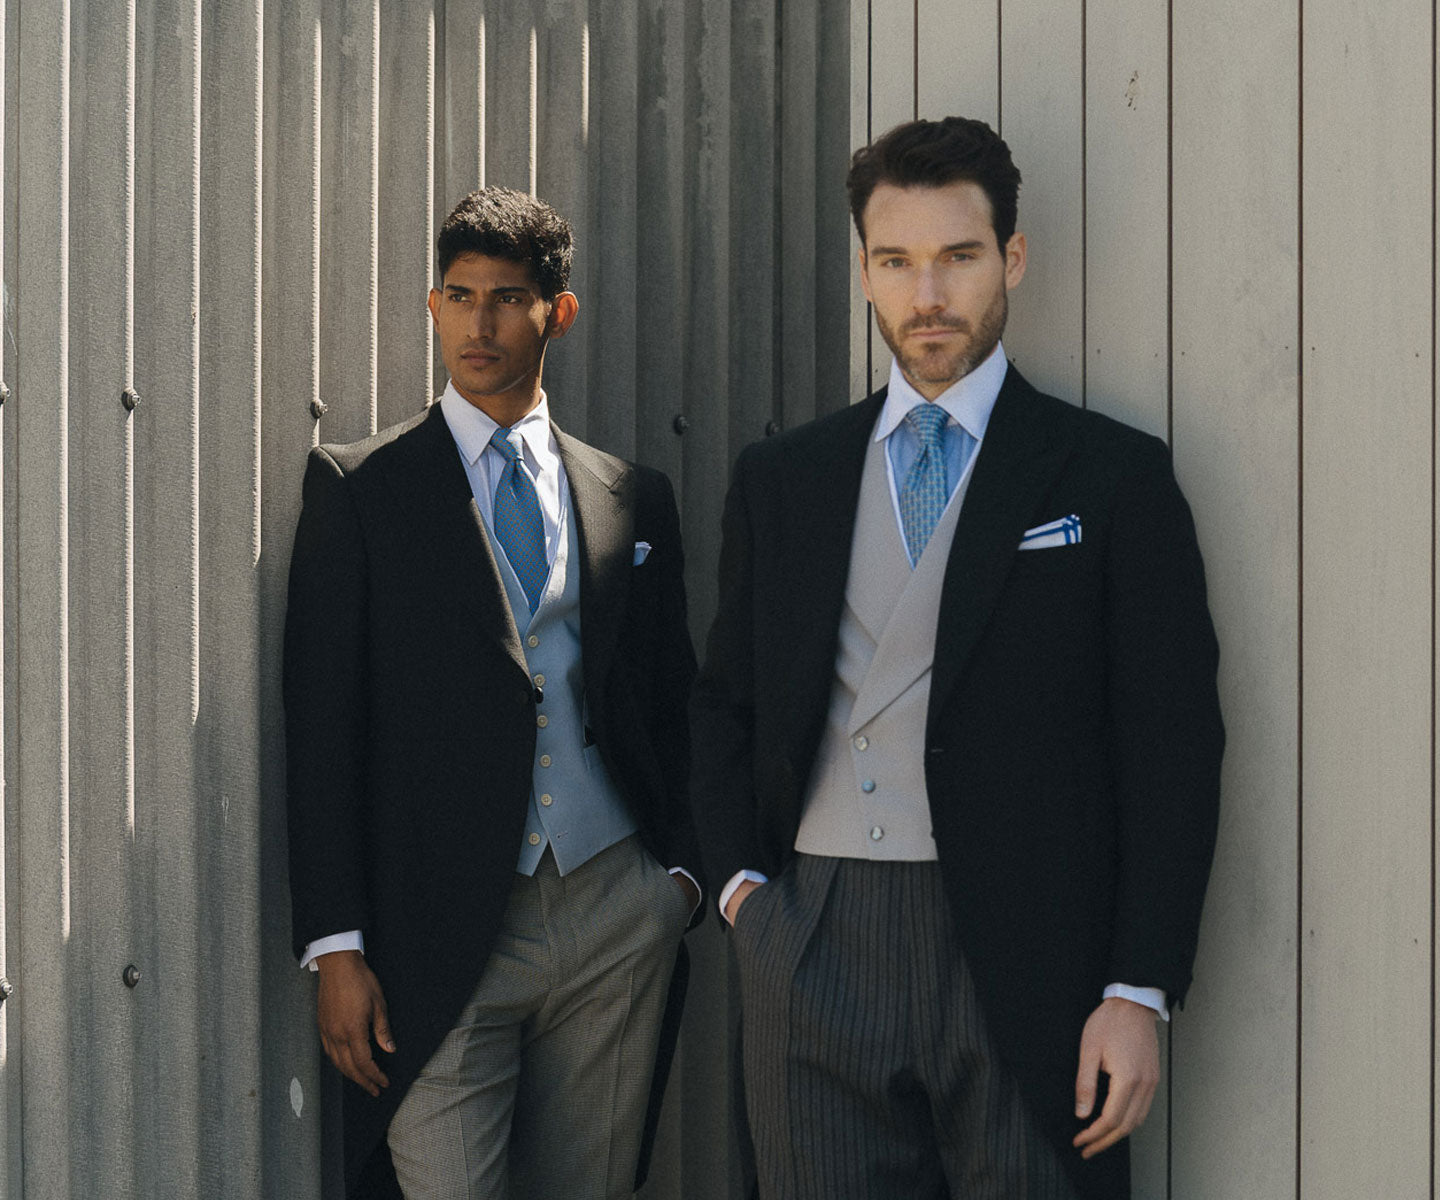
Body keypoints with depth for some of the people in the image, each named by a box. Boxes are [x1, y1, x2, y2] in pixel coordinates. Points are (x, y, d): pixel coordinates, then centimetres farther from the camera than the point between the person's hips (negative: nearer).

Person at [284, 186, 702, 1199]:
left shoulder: (633, 498, 12)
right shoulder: (358, 488, 2)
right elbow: (321, 728, -2)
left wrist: (682, 867, 5)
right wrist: (336, 945, -7)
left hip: (620, 915, 3)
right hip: (445, 933, -3)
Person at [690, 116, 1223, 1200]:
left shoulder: (1113, 478, 2)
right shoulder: (781, 480, 13)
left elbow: (1172, 748, -2)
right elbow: (726, 704, 20)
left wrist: (1139, 994, -8)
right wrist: (739, 882, 4)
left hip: (1022, 962, -3)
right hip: (815, 953, 3)